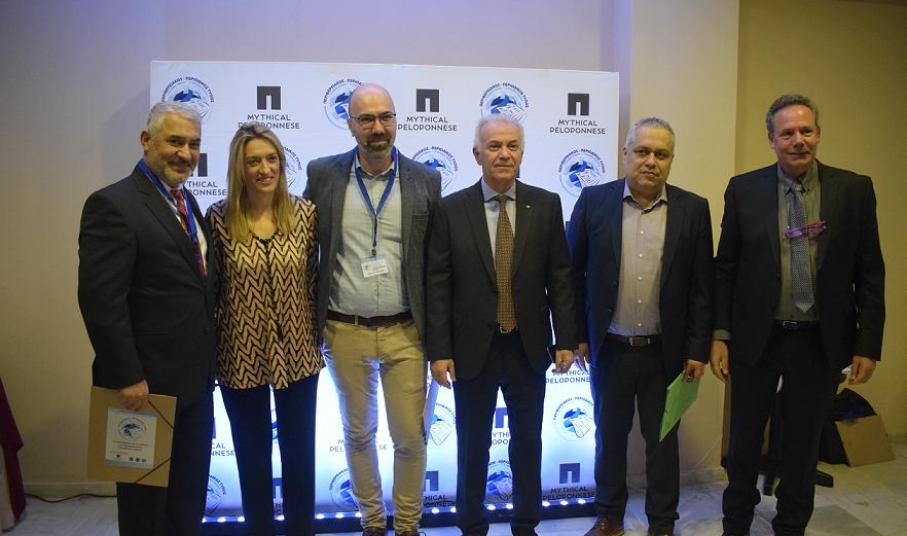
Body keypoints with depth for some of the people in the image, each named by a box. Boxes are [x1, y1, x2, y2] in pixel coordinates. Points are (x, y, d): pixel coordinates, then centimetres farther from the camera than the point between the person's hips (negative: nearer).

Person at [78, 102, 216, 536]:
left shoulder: (186, 201, 11)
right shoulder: (113, 205, -15)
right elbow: (100, 301, -20)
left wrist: (208, 361, 11)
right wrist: (127, 378, -20)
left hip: (194, 380, 8)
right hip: (147, 385, -8)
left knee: (190, 494, 21)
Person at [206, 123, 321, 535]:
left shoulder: (304, 212, -5)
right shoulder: (219, 217, -7)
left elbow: (313, 279, 3)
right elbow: (209, 286, -1)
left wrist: (316, 335, 3)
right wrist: (211, 349, -1)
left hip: (298, 353, 1)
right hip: (241, 357, -1)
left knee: (300, 451, 16)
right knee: (252, 455, 15)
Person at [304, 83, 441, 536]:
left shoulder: (425, 180, -1)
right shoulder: (322, 174, -1)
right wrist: (310, 324, 4)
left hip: (405, 332, 0)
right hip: (344, 332, 1)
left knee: (410, 437, 7)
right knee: (357, 433, 16)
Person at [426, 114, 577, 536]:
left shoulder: (546, 205, -1)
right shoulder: (451, 209, -5)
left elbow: (560, 277, 1)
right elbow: (437, 285, -6)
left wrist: (565, 339, -1)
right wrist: (439, 350, -8)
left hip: (528, 349, 2)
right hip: (472, 350, -1)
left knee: (528, 443, 17)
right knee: (472, 447, 14)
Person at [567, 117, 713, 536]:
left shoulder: (693, 209, -2)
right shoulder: (594, 201, -4)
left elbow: (701, 286, 0)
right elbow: (573, 273, 0)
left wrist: (697, 349, -2)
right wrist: (577, 334, -1)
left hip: (665, 351, 0)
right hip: (609, 348, 0)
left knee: (662, 439, 14)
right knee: (609, 434, 15)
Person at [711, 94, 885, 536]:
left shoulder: (854, 189, -1)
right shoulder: (744, 189, -2)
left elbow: (870, 273, 1)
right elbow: (725, 267, 0)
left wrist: (868, 344, -2)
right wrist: (720, 334, -2)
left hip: (821, 342, 1)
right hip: (756, 338, 0)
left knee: (803, 444, 15)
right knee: (745, 438, 13)